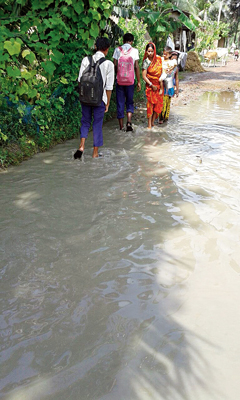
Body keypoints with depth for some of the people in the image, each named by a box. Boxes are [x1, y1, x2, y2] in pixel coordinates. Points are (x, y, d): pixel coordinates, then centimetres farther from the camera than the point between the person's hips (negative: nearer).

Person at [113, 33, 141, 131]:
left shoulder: (117, 50, 2)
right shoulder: (135, 51, 0)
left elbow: (115, 65, 0)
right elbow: (136, 67, -2)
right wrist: (139, 82, 3)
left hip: (119, 81, 0)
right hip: (130, 81, 0)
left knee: (120, 103, 6)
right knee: (130, 102, 12)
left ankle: (121, 126, 7)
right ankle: (129, 122, -9)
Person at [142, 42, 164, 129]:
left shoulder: (159, 59, 1)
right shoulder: (146, 62, -7)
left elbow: (161, 72, 6)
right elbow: (144, 76, -8)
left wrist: (161, 87, 2)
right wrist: (152, 85, -13)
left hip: (159, 84, 4)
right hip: (150, 85, -4)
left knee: (158, 104, 4)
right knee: (150, 104, -6)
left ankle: (153, 122, 17)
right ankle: (149, 124, -2)